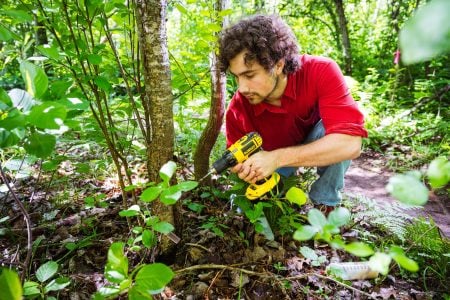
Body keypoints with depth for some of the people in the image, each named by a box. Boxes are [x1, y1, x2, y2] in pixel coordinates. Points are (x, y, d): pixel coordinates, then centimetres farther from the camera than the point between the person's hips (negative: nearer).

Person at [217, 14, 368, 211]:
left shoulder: (320, 72, -33)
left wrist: (278, 158, -47)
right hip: (271, 160, 2)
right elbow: (239, 163, -13)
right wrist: (245, 171, -39)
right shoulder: (237, 110, -27)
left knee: (329, 128, -34)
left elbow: (350, 143, -42)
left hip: (318, 143, -2)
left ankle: (325, 206, -11)